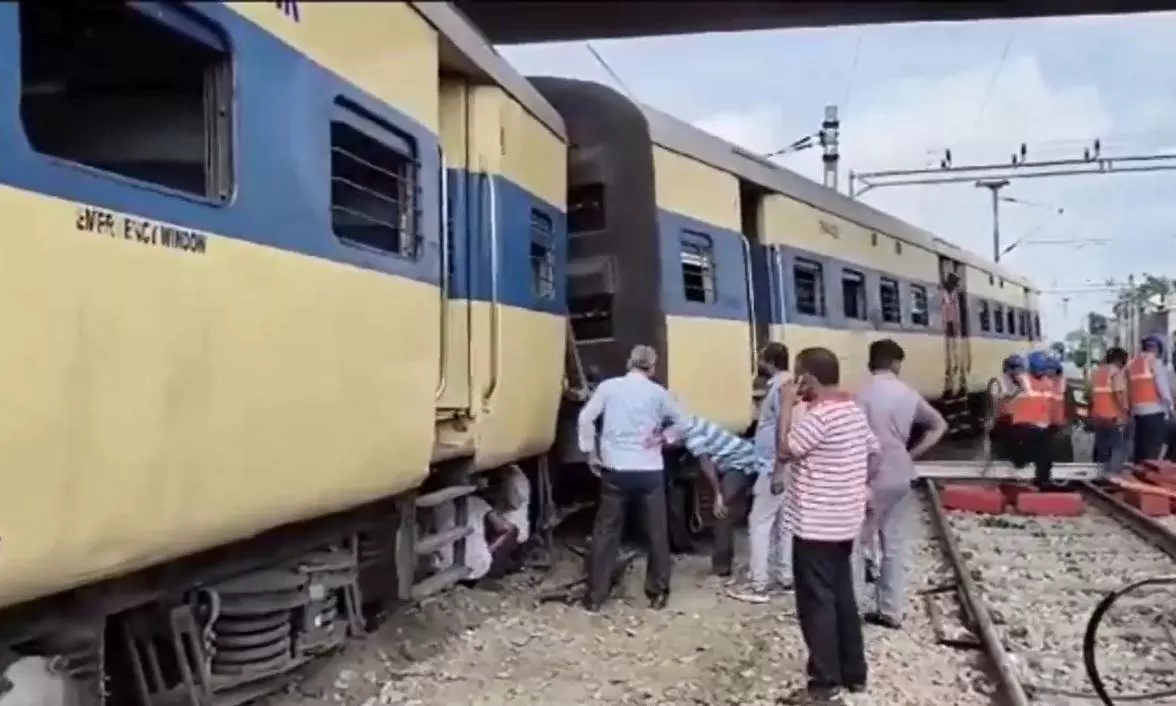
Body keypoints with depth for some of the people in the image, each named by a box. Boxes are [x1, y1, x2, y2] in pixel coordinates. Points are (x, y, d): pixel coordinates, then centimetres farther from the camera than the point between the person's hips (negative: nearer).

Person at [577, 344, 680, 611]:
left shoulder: (608, 387, 1)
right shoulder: (657, 392, 3)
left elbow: (585, 419, -5)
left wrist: (590, 454, 2)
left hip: (615, 470, 0)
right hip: (650, 471, 0)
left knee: (606, 532, 9)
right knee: (656, 533, 12)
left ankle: (595, 596, 11)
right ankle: (658, 593, 19)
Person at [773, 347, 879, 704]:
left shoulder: (820, 414, -21)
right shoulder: (853, 409, 9)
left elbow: (784, 450, -21)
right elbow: (873, 450, 18)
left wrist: (786, 404, -17)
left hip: (816, 524, -9)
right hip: (844, 520, 10)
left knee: (817, 602, -1)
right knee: (842, 596, 17)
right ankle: (854, 672, 26)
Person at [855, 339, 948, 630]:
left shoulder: (865, 394, -14)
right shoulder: (909, 394, 6)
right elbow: (940, 425, 18)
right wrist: (914, 454, 13)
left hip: (875, 480, -6)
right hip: (902, 477, 6)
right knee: (895, 545, 12)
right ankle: (892, 612, 19)